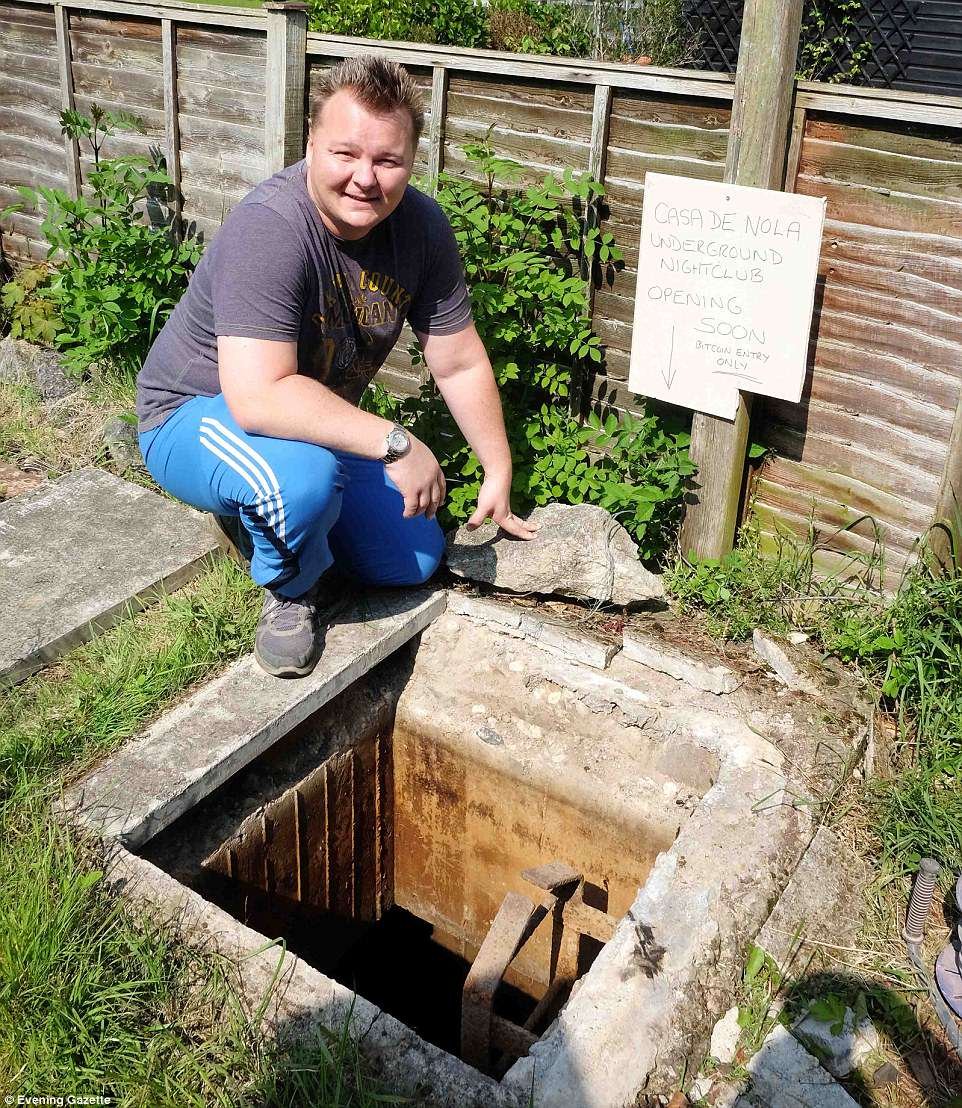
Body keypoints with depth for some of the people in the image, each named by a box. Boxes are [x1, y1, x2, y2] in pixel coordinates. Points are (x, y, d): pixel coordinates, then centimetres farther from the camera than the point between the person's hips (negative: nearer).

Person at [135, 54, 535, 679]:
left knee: (415, 562, 6)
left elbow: (460, 365, -3)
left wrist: (499, 476, 1)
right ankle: (290, 590, -4)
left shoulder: (421, 225, -12)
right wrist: (395, 443, -38)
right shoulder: (269, 228, -32)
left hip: (322, 422, 7)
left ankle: (264, 506, 26)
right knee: (302, 476, -40)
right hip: (196, 417, -6)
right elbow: (259, 398, -41)